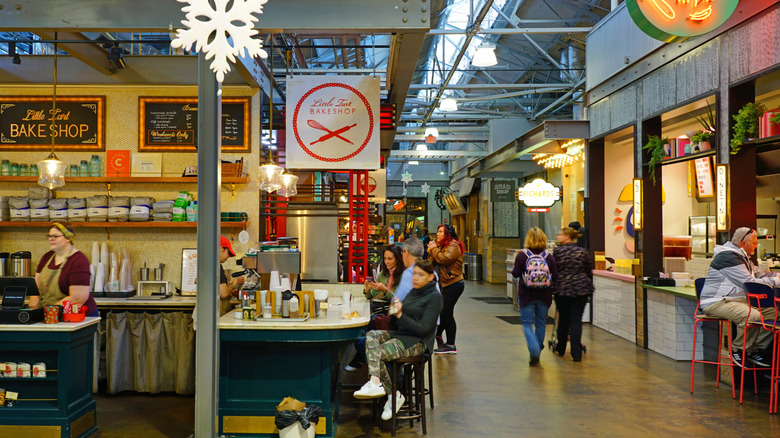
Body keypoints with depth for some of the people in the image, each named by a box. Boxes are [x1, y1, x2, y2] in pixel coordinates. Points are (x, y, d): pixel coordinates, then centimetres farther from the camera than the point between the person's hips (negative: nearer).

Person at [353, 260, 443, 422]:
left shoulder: (434, 297, -8)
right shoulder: (413, 293, 16)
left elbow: (424, 329, -16)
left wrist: (400, 315, -21)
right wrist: (394, 311, -4)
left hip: (418, 342, -8)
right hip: (401, 334, 8)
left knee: (378, 354, -23)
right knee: (371, 335, -20)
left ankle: (393, 394, -12)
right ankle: (375, 382, -26)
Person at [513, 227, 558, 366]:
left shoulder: (522, 255, -9)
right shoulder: (549, 256, -4)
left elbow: (515, 273, -8)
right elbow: (555, 277, -4)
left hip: (527, 295, -2)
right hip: (544, 296, 2)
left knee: (527, 323, 6)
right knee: (540, 324, 14)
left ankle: (534, 350, -15)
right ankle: (537, 355, 24)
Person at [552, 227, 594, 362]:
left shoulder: (558, 251, -2)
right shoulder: (582, 251, 4)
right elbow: (589, 271, 10)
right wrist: (589, 287, 23)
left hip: (562, 289, -1)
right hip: (581, 289, 1)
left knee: (563, 319, 13)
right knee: (576, 320, 1)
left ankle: (561, 349, 26)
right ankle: (576, 353, -4)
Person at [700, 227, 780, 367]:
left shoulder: (743, 257, 19)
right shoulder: (729, 257, -17)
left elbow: (758, 276, 25)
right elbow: (750, 283, -20)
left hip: (739, 300, 11)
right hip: (716, 302, -11)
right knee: (752, 316, -31)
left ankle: (757, 349, 3)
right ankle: (738, 350, -11)